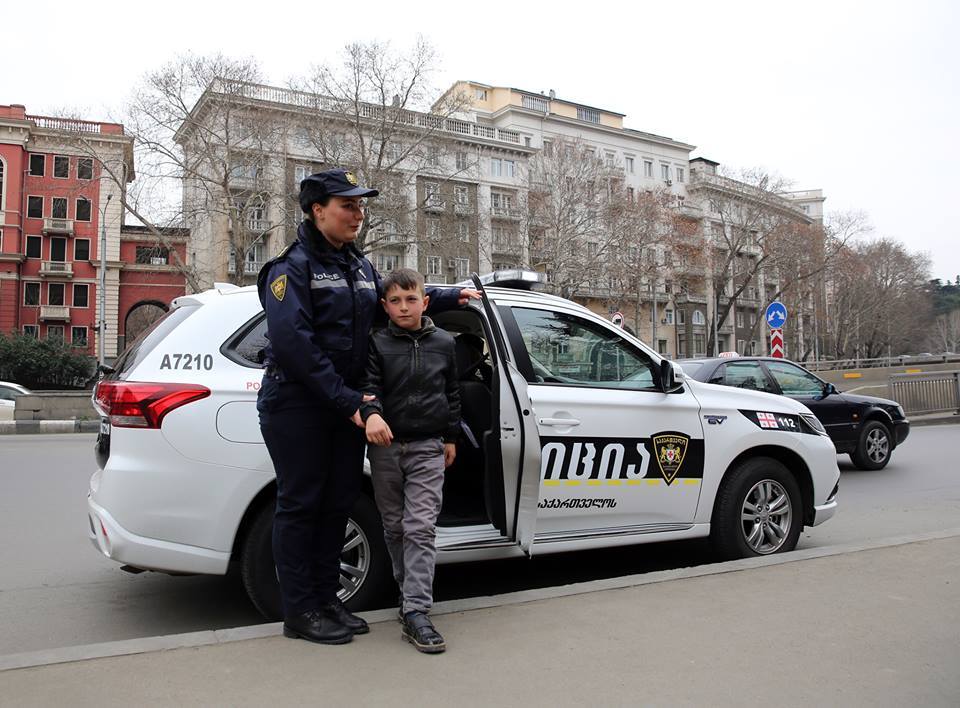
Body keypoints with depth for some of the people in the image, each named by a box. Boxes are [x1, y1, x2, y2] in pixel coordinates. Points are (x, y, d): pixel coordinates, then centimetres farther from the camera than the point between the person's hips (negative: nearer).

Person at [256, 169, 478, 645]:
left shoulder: (359, 266, 13)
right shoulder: (293, 267, -11)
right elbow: (292, 343, -21)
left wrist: (450, 297, 20)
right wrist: (346, 400, -23)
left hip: (344, 405, 8)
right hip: (297, 405, -7)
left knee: (338, 502, 12)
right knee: (300, 504, 1)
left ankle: (325, 598, 25)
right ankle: (299, 611, 12)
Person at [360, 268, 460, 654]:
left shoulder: (443, 343, 6)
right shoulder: (377, 344, 1)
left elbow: (452, 392, 13)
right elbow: (368, 385, -10)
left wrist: (451, 438, 13)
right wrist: (371, 413, -31)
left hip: (427, 448, 0)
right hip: (386, 448, 1)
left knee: (420, 528, -8)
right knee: (394, 526, 11)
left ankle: (415, 612, -9)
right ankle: (408, 589, 29)